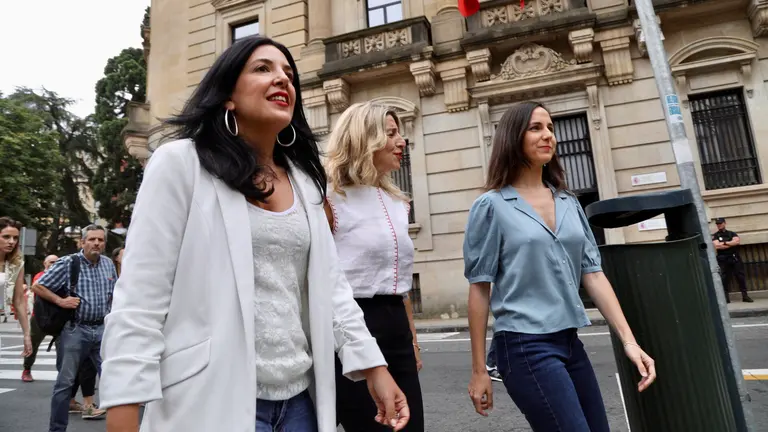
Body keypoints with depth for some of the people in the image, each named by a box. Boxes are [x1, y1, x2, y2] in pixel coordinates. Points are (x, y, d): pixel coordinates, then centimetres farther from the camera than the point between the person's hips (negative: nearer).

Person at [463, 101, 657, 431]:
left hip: (570, 343, 6)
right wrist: (479, 370, -5)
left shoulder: (569, 204, 10)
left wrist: (628, 340, 0)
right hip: (525, 346, -6)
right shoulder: (492, 206, -7)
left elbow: (593, 274, 8)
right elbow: (479, 289, -6)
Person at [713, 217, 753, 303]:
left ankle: (745, 295, 6)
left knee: (741, 277, 0)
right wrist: (732, 243, -5)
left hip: (735, 258, 2)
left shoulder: (732, 233, 13)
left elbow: (737, 241, -6)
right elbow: (717, 246, -11)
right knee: (725, 278, -3)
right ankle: (726, 297, -1)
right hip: (724, 260, -2)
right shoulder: (715, 236, 6)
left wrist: (724, 243, -10)